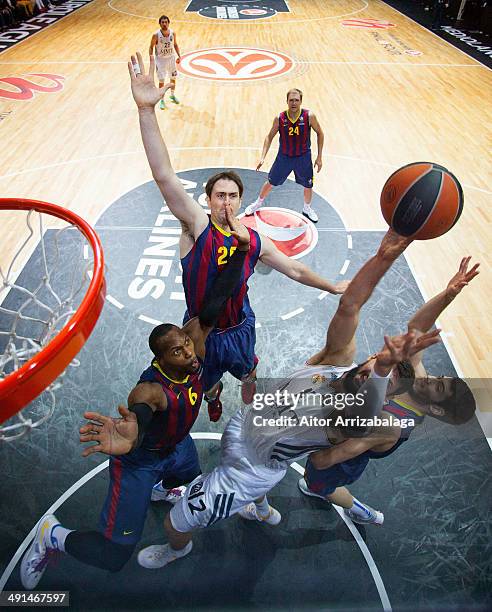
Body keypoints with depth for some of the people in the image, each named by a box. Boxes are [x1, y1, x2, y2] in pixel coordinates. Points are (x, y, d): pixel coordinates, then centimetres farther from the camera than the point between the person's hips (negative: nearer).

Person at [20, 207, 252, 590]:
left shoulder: (194, 343, -24)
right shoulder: (151, 389, -43)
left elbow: (213, 304, -24)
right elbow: (139, 410, -66)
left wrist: (242, 248, -29)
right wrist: (132, 435, -91)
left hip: (176, 445, 7)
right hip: (140, 459, -7)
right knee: (113, 556, -5)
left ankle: (158, 490, 61)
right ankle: (53, 536, 22)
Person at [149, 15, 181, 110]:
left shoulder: (173, 33, -7)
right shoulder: (156, 35, -17)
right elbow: (151, 47, -8)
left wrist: (179, 56, 2)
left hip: (171, 58, 4)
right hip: (161, 59, -4)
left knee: (173, 78, 16)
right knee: (161, 81, -2)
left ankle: (172, 95, 39)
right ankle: (162, 100, 11)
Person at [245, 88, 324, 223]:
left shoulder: (309, 116, -18)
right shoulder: (280, 118, -16)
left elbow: (320, 133, -5)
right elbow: (270, 136, -3)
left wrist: (319, 157, -6)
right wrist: (263, 157, -13)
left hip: (303, 157, 0)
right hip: (284, 156, 0)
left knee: (308, 185, 12)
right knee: (270, 182, 11)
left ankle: (307, 208, 41)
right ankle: (258, 203, 38)